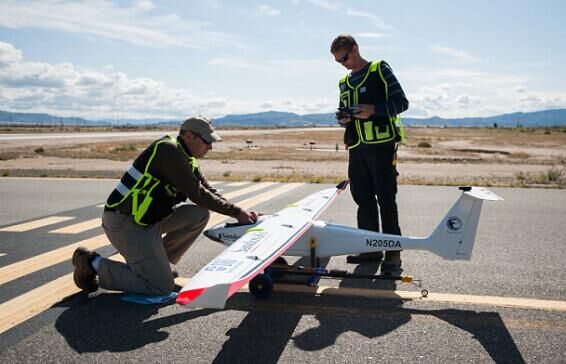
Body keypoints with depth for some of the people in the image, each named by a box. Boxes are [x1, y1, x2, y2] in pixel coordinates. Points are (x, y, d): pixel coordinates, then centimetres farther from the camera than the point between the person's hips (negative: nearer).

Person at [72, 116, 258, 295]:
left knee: (200, 214, -1)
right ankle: (94, 264, 2)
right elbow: (197, 194, -21)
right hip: (125, 224, -9)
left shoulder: (186, 158, 10)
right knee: (162, 287, -10)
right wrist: (236, 212, -15)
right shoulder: (168, 151, -19)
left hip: (150, 218, 9)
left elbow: (208, 191, 12)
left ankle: (158, 263, 11)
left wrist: (239, 212, 1)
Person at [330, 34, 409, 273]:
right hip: (357, 147, 6)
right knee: (363, 198, 7)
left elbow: (401, 102, -4)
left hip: (382, 145, -6)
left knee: (386, 198, -5)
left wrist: (373, 109, -17)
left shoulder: (379, 70, 2)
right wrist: (342, 119, 3)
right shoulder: (344, 82, 21)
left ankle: (393, 251, 2)